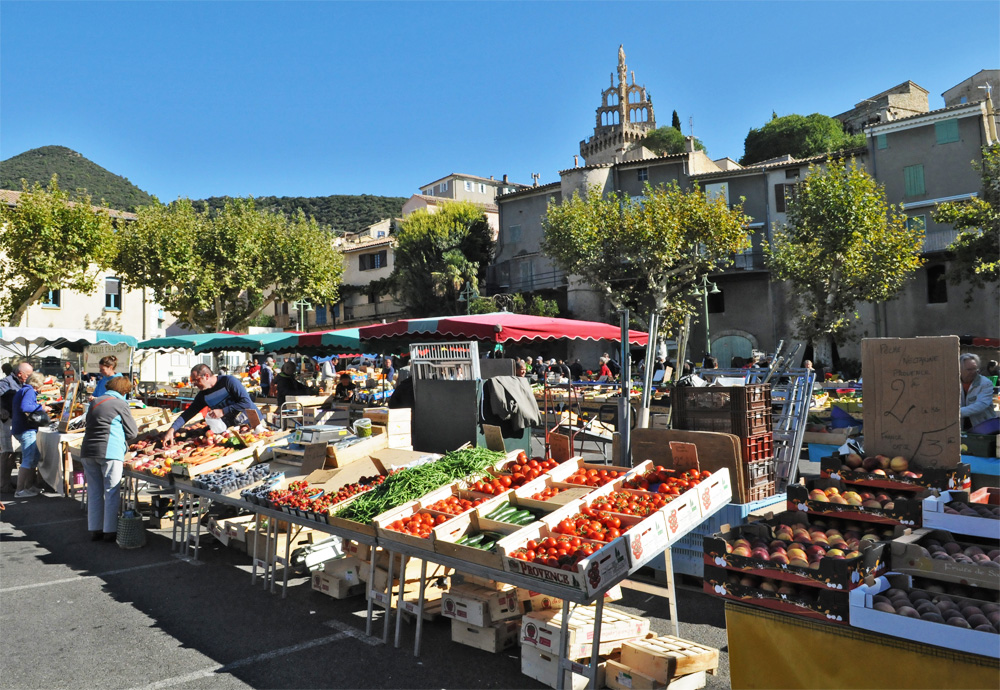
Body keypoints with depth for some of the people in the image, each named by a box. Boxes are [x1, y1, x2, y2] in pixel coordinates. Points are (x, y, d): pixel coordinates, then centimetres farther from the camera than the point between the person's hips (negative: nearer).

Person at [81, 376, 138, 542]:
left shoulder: (95, 402, 15)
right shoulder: (120, 404, -4)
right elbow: (133, 432, -2)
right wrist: (123, 442, 19)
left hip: (88, 451, 6)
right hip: (109, 452, -6)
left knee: (94, 492, 13)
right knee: (111, 492, 2)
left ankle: (95, 530, 19)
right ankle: (110, 531, 5)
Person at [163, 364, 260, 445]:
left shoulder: (229, 381, -12)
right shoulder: (203, 396, 6)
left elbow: (247, 402, -18)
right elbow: (188, 414, 7)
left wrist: (222, 411, -18)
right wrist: (171, 430, -7)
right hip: (234, 429, 5)